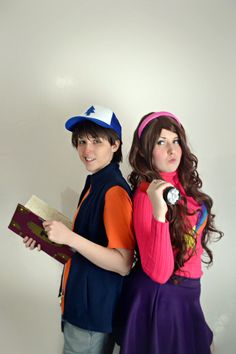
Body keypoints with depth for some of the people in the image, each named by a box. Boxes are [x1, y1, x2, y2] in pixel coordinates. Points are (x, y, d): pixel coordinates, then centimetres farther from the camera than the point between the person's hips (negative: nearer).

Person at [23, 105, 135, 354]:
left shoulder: (114, 191, -22)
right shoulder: (94, 183, 5)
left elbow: (123, 264, -25)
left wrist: (70, 237, -32)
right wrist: (50, 239, 3)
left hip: (95, 311, -8)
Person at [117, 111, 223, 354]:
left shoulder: (184, 185, 1)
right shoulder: (147, 195, -22)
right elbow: (158, 272, -29)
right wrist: (159, 213, -38)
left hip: (185, 293, 7)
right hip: (159, 295, -7)